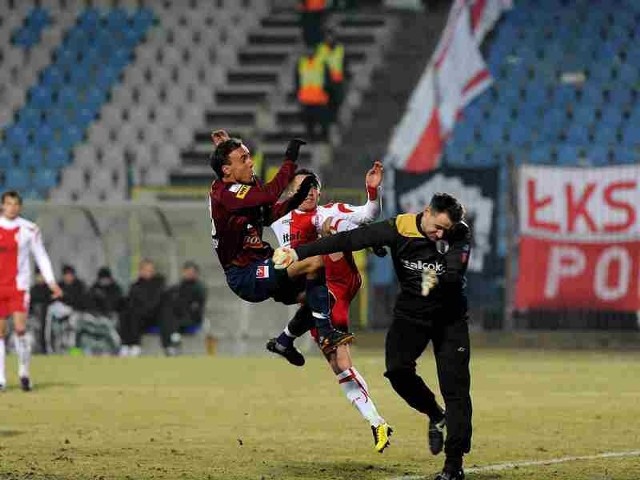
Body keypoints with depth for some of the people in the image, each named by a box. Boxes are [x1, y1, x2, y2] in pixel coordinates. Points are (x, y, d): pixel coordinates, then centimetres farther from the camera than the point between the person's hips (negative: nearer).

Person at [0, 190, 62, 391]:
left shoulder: (29, 229, 1)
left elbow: (41, 256, 6)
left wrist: (51, 282, -1)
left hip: (19, 286, -1)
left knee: (20, 329, -13)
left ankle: (24, 372, 4)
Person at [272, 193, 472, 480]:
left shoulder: (459, 235, -17)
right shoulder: (398, 229, -18)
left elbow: (456, 274, -28)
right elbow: (347, 240, -21)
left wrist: (437, 281, -52)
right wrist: (299, 252, -25)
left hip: (449, 316, -1)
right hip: (410, 313, 1)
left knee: (455, 387, -8)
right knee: (397, 369, -21)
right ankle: (435, 416, 7)